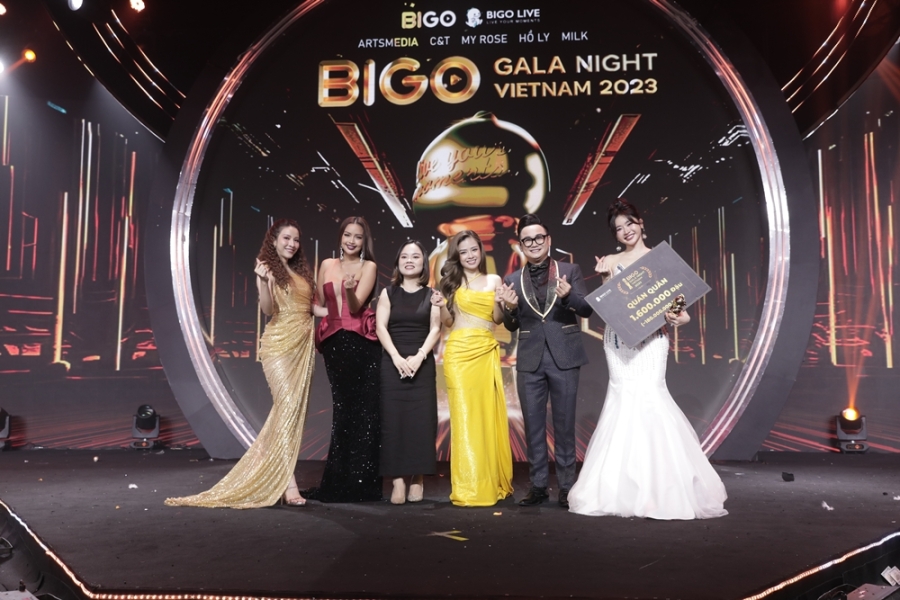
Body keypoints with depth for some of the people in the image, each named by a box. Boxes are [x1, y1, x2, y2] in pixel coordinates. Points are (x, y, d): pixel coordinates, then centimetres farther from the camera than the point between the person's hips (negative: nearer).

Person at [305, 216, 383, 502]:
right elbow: (319, 305, 17)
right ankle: (339, 482, 15)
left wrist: (350, 290, -28)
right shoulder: (327, 265, 11)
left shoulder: (368, 266, 0)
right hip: (334, 343, 3)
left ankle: (360, 483, 6)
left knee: (362, 410, -3)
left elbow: (355, 307, -11)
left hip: (362, 344, -3)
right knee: (343, 409, 7)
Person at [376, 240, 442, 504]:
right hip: (392, 363, 0)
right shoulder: (388, 293, 8)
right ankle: (398, 481, -2)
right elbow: (381, 327, 0)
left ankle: (417, 479, 4)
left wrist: (419, 356, -14)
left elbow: (435, 329, 0)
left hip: (422, 363, 0)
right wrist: (396, 357, -13)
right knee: (393, 419, -4)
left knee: (421, 420, -3)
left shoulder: (431, 295, 8)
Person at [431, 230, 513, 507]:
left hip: (487, 352, 1)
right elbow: (449, 322, 8)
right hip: (459, 352, -1)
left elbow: (498, 319, 5)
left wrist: (501, 300, -12)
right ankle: (470, 489, 2)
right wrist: (441, 305, -11)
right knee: (464, 416, -3)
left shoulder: (494, 280, 10)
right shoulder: (452, 281, 8)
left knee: (489, 415, 3)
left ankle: (492, 483, 15)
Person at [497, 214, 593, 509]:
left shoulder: (570, 270, 3)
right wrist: (510, 308, -12)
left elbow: (587, 310, -2)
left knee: (564, 423, 5)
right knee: (533, 424, 7)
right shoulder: (512, 281, 7)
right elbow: (511, 326, 10)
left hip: (564, 357, -2)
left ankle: (566, 486, 15)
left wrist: (568, 296, -22)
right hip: (529, 360, 2)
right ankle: (538, 486, 18)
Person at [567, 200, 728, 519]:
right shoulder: (612, 261, 12)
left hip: (649, 338, -2)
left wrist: (675, 317, -14)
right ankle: (624, 488, 7)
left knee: (648, 395, -14)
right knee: (623, 397, -2)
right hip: (618, 338, 2)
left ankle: (659, 487, -5)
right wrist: (605, 276, -8)